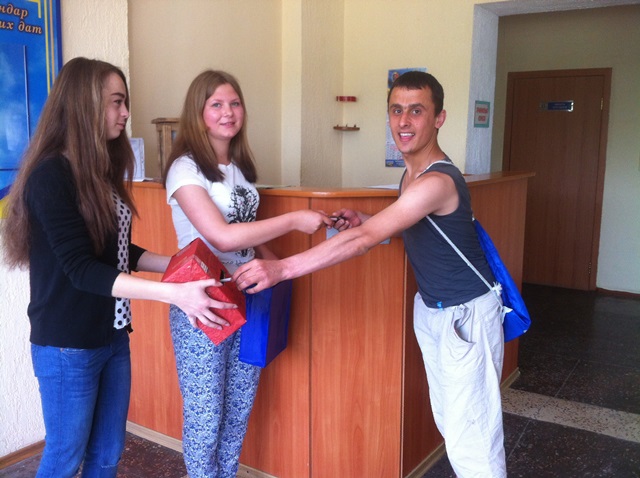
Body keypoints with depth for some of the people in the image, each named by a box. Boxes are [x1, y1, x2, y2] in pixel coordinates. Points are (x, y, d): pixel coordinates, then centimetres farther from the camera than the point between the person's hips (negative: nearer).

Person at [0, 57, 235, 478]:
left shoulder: (103, 170, 7)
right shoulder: (51, 175, -18)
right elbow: (81, 268, -23)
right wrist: (175, 293, -30)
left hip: (112, 335, 7)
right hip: (68, 346, -7)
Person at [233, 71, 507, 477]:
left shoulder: (437, 181, -26)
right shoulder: (412, 172, 4)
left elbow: (364, 241, -32)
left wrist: (281, 269, -34)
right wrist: (366, 220, -2)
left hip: (468, 313, -9)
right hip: (431, 308, 9)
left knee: (470, 435, -5)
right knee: (449, 422, 17)